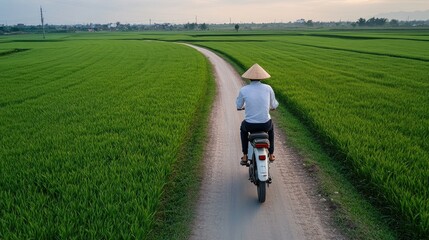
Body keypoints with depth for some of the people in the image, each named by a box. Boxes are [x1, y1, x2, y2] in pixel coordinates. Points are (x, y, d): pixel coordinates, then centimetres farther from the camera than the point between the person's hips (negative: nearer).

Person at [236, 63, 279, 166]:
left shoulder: (243, 90, -7)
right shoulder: (268, 88, -4)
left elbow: (239, 106, 8)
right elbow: (274, 105, 9)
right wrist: (273, 106, 35)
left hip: (250, 125, -1)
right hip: (265, 124, 1)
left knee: (243, 128, 37)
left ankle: (245, 156, 35)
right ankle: (271, 154, 43)